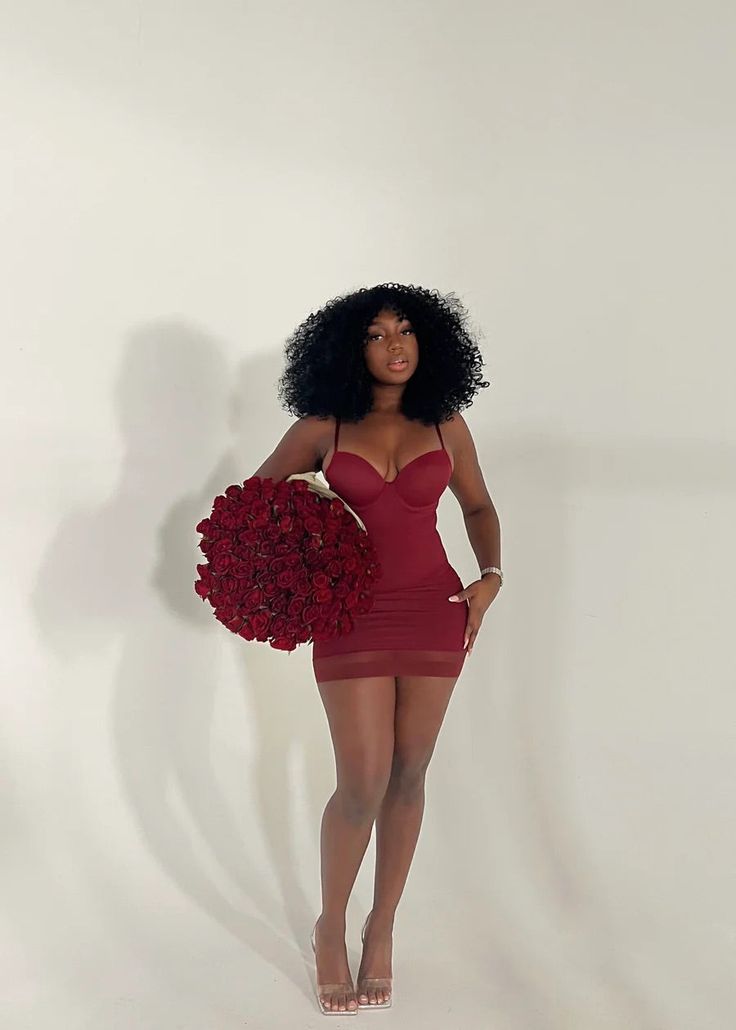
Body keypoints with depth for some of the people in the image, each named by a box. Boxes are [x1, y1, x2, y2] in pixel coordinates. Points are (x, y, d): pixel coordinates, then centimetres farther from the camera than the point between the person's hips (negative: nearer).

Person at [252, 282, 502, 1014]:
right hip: (353, 614, -2)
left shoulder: (445, 424, 3)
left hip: (434, 609, 2)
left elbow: (477, 505, 17)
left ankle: (382, 929, 26)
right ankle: (330, 928, 21)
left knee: (408, 776, 8)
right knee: (363, 784, -5)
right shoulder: (323, 427, -1)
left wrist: (490, 577, 2)